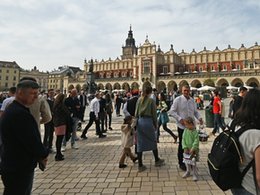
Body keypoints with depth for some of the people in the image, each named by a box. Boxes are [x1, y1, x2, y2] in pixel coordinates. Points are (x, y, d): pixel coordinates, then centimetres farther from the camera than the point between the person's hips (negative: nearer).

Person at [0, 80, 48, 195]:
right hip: (19, 169, -10)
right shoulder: (20, 113, -26)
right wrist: (43, 155, -7)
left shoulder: (13, 109, 9)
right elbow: (32, 140, -25)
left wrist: (39, 155, 3)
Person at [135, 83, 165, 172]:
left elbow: (136, 113, 7)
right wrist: (155, 125, 6)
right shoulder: (151, 100, -6)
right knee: (153, 141, 16)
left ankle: (140, 165, 13)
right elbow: (154, 114, -4)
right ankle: (157, 160, 33)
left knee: (140, 143, 7)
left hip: (140, 122, 4)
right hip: (148, 121, -4)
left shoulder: (139, 100, 5)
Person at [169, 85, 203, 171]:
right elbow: (172, 111, -9)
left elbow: (195, 111, 15)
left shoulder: (192, 100, 8)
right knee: (182, 145, 7)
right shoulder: (178, 100, -7)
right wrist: (180, 119, -18)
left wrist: (199, 118, -4)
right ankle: (181, 163, 22)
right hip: (182, 126, -4)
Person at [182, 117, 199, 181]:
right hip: (187, 150, 5)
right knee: (187, 162, 15)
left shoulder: (195, 132, -13)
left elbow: (196, 141, -16)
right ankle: (188, 172, 35)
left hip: (193, 150, -4)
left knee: (193, 162, 0)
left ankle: (195, 174, 16)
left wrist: (192, 149, -20)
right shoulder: (185, 130, -2)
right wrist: (185, 148, -10)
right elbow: (183, 139, -2)